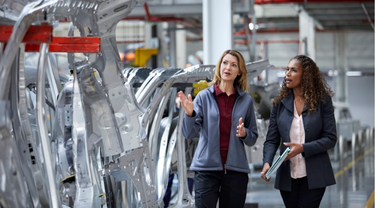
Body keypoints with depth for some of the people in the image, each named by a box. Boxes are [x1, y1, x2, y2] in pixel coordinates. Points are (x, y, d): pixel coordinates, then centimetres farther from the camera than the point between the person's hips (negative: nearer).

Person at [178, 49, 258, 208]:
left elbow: (253, 139, 11)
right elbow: (189, 134, -4)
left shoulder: (246, 100, 7)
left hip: (235, 170, 2)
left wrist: (244, 133, -10)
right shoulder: (204, 96, 2)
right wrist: (190, 113, -22)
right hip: (207, 167, -2)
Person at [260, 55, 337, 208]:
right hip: (287, 176, 3)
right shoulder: (280, 103, 7)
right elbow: (272, 139, 5)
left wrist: (303, 148, -17)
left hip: (314, 177, -3)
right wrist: (267, 162, -14)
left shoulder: (322, 101, -1)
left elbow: (330, 138, -4)